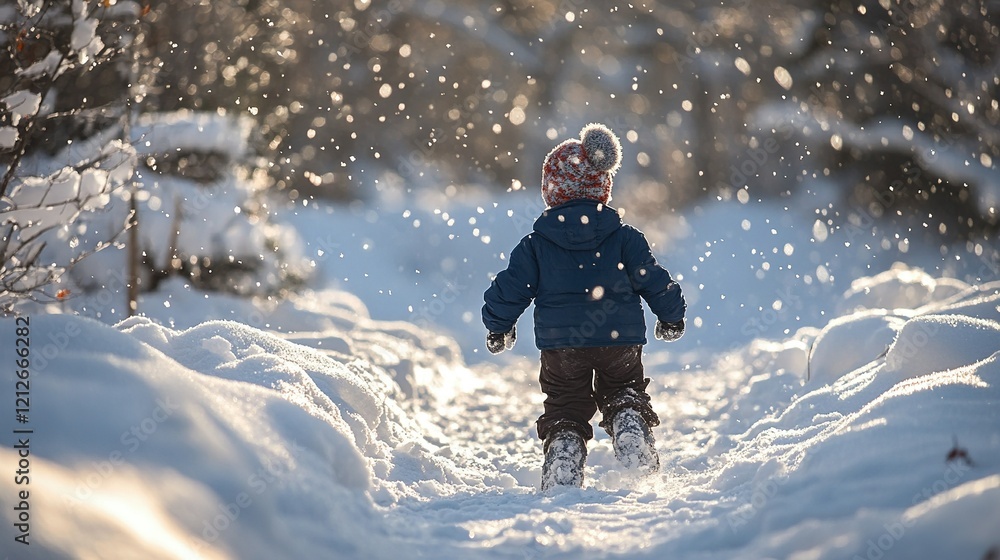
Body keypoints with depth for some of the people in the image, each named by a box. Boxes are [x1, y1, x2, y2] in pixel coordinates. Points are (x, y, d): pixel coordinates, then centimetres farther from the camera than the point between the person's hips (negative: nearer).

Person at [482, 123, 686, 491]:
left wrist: (499, 327, 19)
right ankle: (630, 420, -9)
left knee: (564, 410, 14)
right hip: (620, 340, 0)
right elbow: (654, 281, 0)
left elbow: (510, 289, 1)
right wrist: (672, 318, 18)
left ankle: (564, 449, -7)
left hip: (560, 345, 0)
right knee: (623, 391, 20)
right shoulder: (624, 239, -2)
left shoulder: (535, 245, -1)